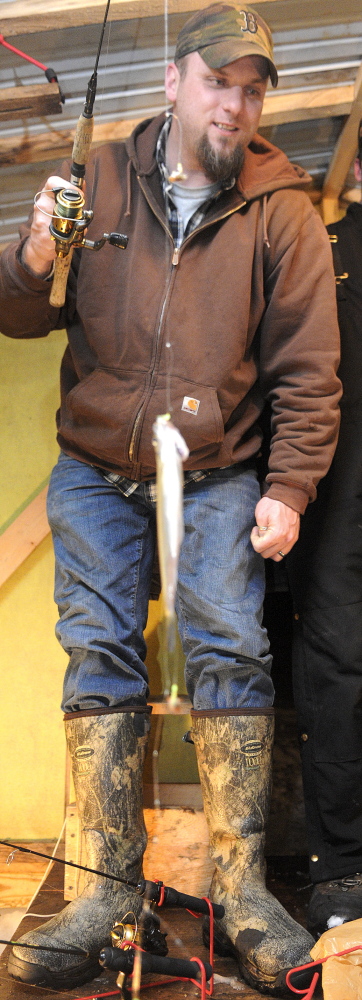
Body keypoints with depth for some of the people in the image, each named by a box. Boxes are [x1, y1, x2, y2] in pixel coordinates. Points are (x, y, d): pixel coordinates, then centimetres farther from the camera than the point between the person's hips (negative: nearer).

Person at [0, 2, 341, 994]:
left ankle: (241, 887, -1)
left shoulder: (282, 210, 1)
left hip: (218, 476, -1)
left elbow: (307, 367, -1)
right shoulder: (100, 179, 6)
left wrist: (289, 486, -10)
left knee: (229, 648, -11)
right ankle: (111, 886, 5)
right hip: (94, 471, 2)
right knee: (99, 654, -2)